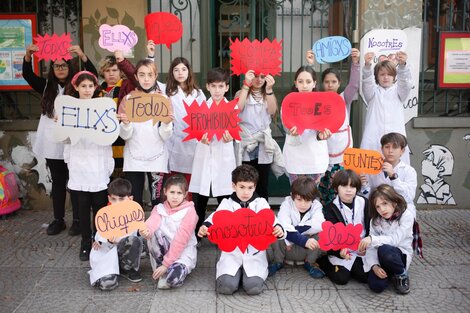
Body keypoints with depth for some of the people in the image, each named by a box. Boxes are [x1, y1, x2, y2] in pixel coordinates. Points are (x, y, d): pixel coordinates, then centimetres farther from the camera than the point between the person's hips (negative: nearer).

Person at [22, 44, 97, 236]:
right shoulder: (46, 86, 9)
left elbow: (92, 76, -15)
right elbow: (28, 75, 1)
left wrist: (82, 56, -28)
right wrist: (28, 55, -16)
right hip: (52, 143, 4)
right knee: (57, 182, 12)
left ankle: (77, 220, 12)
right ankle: (58, 219, 22)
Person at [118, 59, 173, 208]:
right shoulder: (128, 99, 5)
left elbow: (166, 136, -1)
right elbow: (125, 135, 0)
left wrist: (167, 123, -20)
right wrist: (126, 123, -19)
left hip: (157, 157, -1)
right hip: (133, 158, 1)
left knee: (159, 201, -1)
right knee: (133, 202, 2)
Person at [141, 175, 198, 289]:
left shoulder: (189, 212, -11)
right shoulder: (159, 209, 2)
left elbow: (180, 241, -17)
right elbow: (152, 222, -22)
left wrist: (166, 264, -20)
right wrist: (146, 230, -47)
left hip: (184, 251, -4)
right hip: (165, 248, 5)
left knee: (173, 277, -34)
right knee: (152, 233, -25)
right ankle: (160, 270, -9)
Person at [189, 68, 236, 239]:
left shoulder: (232, 107, 4)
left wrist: (229, 137, -23)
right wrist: (201, 137, -20)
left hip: (224, 157, 0)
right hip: (204, 156, 1)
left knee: (224, 200, 3)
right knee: (199, 200, 4)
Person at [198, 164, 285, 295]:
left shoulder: (261, 203, 6)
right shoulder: (227, 203, 5)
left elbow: (271, 220, -5)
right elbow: (215, 218, -8)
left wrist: (278, 228, -29)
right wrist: (205, 227, -31)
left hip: (255, 252, 0)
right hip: (231, 252, 0)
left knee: (254, 286, -21)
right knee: (226, 286, -20)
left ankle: (247, 273, 15)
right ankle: (238, 272, 15)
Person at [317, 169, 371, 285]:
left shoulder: (364, 203, 1)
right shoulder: (330, 209, -9)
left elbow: (371, 228, 8)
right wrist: (339, 252, -32)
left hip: (361, 250, 3)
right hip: (340, 250, -3)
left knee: (367, 276, -11)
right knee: (341, 278, -15)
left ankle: (351, 267, 18)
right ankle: (322, 261, 11)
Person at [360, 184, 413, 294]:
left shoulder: (406, 216, -11)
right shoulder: (375, 220, -1)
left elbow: (395, 240, -21)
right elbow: (371, 247, -6)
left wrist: (372, 239, -35)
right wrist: (374, 265, -22)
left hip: (401, 254, -3)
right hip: (381, 257, 3)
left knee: (384, 250, -37)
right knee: (376, 285, -24)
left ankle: (402, 275, -7)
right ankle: (390, 273, 12)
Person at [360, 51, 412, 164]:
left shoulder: (398, 91, 15)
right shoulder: (373, 91, 14)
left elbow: (405, 82, -6)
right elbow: (367, 82, -7)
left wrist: (402, 65, -28)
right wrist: (367, 65, -29)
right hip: (373, 138, -1)